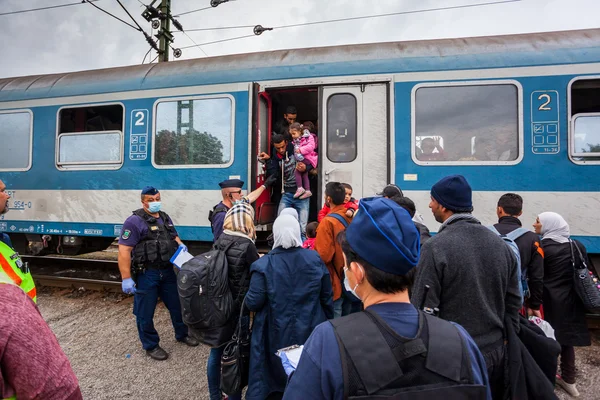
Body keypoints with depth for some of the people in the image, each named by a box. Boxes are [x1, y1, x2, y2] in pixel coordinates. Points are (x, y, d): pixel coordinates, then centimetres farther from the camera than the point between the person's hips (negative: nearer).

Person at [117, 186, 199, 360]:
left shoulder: (165, 218, 9)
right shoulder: (134, 221, -15)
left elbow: (173, 235, 23)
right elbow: (124, 250, -19)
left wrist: (180, 244, -1)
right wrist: (126, 279, -22)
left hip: (167, 271, 7)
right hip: (146, 274, -7)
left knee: (177, 305, 18)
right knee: (145, 313, 8)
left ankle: (182, 334, 39)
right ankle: (151, 346, 28)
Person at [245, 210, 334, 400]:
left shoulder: (264, 265, -17)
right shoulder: (315, 259, -8)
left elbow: (253, 302, -17)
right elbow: (327, 297, -1)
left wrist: (249, 299, 6)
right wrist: (327, 323, 13)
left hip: (277, 335, -2)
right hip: (310, 330, 3)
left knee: (276, 376, 19)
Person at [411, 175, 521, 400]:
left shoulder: (435, 248, -20)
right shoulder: (500, 244, 1)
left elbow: (423, 311, -18)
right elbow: (513, 303, 8)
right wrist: (507, 341, 18)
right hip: (495, 354, 6)